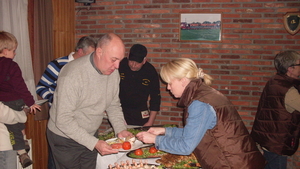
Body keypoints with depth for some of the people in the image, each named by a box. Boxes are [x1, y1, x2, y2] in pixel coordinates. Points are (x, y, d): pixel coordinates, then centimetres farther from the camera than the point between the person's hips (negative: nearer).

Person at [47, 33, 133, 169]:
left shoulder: (113, 72, -6)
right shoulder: (73, 74, -27)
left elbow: (113, 105, 6)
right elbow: (63, 120, -28)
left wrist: (120, 129, -10)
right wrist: (94, 143, -30)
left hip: (91, 136, 6)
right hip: (65, 138, -6)